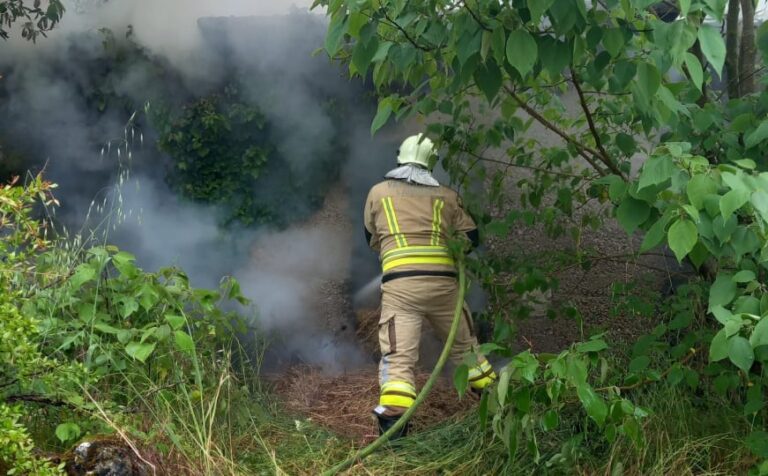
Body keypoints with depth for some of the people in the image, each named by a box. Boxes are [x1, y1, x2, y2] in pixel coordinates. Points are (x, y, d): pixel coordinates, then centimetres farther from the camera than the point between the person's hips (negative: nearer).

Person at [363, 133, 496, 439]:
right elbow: (471, 237, 14)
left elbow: (371, 239, 23)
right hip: (442, 280, 2)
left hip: (399, 283, -2)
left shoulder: (378, 192, 13)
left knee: (399, 355, -7)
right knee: (464, 344, 20)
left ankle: (393, 419, -23)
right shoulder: (446, 196, 12)